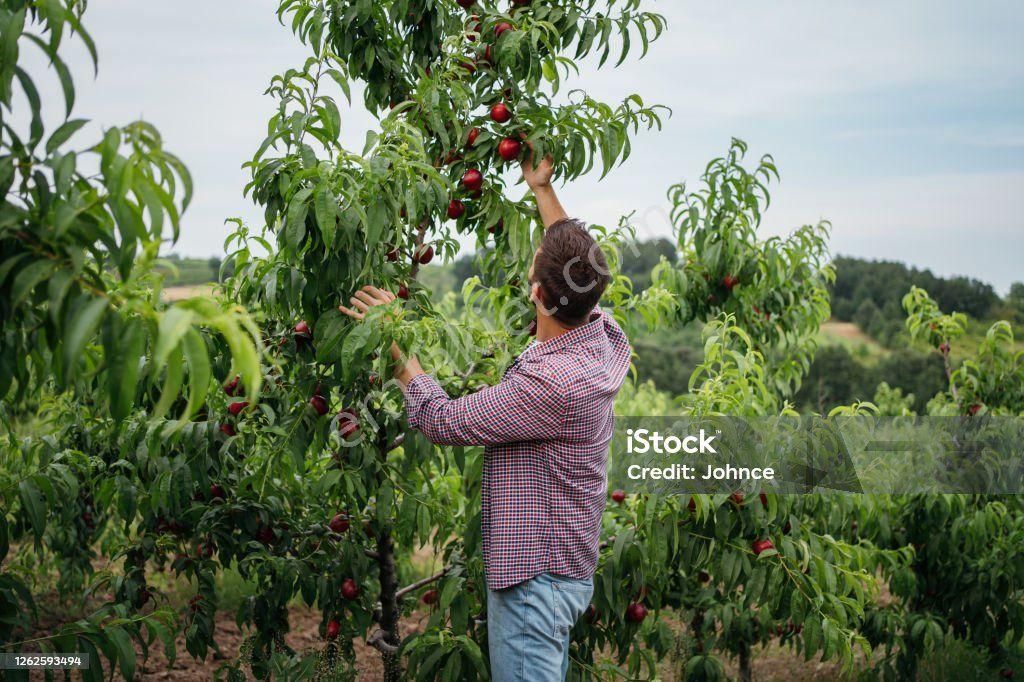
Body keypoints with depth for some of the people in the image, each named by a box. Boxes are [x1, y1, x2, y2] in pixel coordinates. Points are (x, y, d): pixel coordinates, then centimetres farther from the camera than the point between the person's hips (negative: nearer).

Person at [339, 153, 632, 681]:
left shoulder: (552, 381, -30)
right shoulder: (604, 337, -5)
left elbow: (442, 421, -21)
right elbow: (578, 267, 17)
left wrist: (395, 345, -10)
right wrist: (542, 190, 22)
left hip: (534, 578, -10)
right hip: (566, 567, 10)